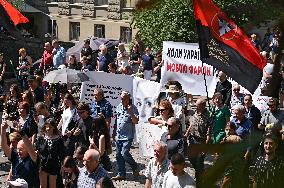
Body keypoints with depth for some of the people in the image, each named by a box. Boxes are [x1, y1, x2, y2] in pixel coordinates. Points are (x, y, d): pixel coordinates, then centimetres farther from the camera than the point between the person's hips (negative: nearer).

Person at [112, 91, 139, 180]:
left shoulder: (133, 108, -10)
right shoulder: (119, 107, 9)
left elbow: (136, 121, -17)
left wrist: (130, 112, -28)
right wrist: (114, 131, 20)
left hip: (128, 136, -7)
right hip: (119, 136, 7)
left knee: (124, 153, -16)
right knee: (119, 155, 8)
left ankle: (135, 168, 8)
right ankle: (121, 174, 17)